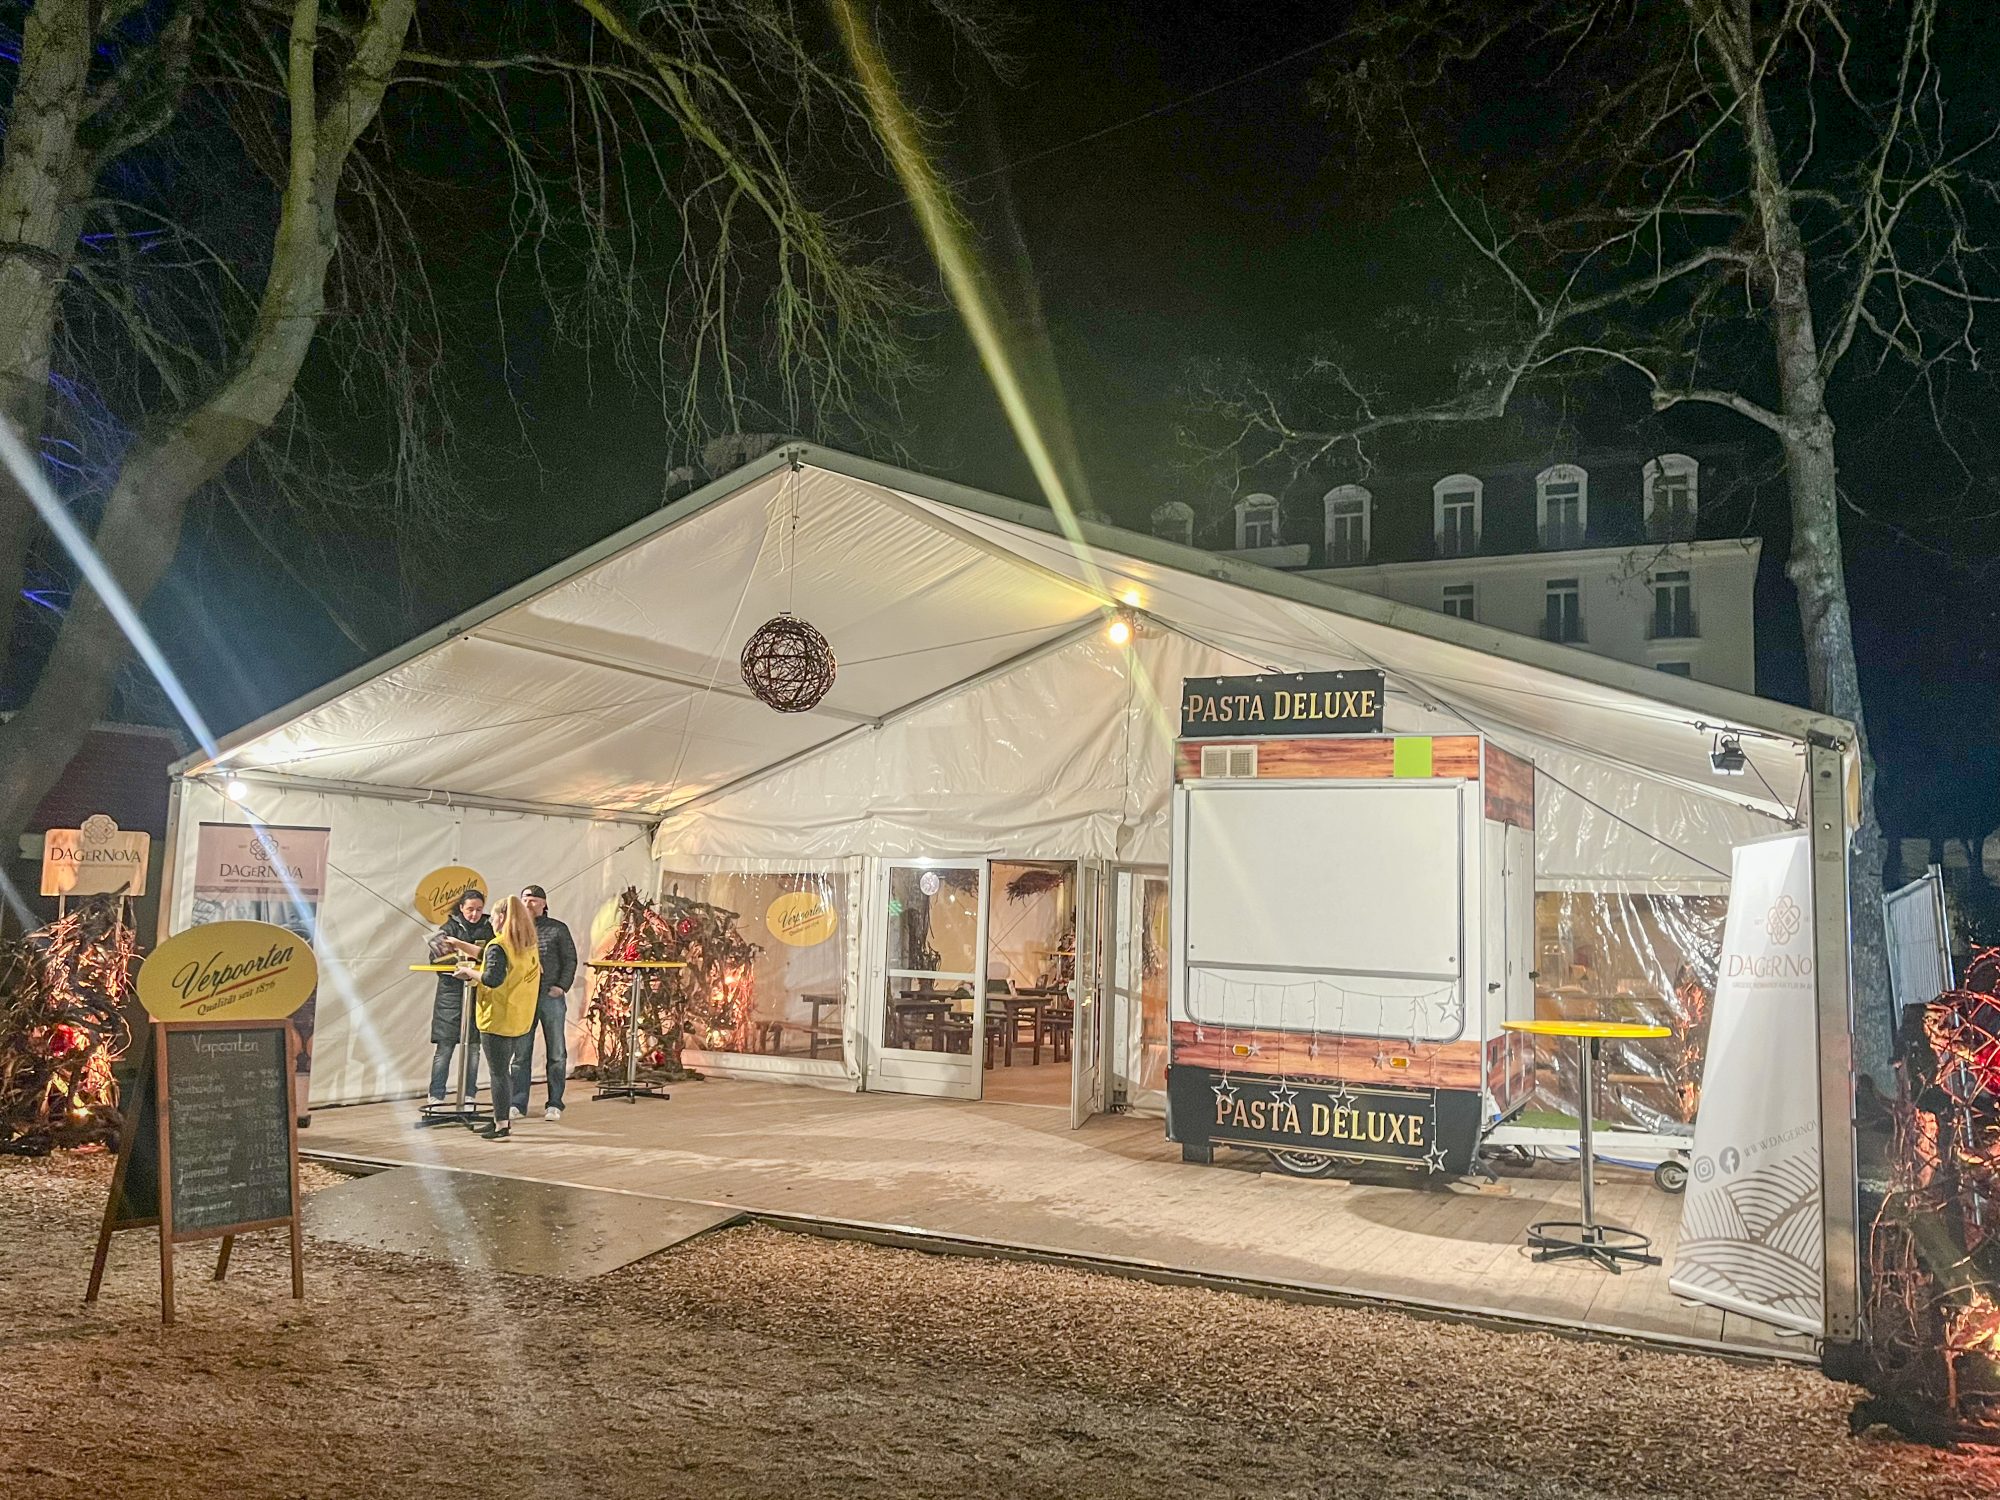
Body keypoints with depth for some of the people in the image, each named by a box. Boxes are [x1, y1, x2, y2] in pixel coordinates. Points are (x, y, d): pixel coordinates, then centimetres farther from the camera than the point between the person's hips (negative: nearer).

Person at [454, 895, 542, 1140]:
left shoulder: (498, 946, -16)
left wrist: (470, 972, -11)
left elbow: (493, 978, -28)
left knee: (498, 1073, 0)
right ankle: (503, 1118, 25)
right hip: (522, 1021, 7)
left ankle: (501, 1126, 4)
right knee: (508, 1070, 17)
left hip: (497, 1021, -7)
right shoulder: (530, 947, 8)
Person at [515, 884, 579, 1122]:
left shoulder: (558, 929, 4)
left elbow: (570, 960, 2)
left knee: (556, 1053, 3)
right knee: (521, 1053, 4)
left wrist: (562, 986, -8)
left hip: (552, 997, -2)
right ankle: (518, 1104, 10)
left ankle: (554, 1104, 9)